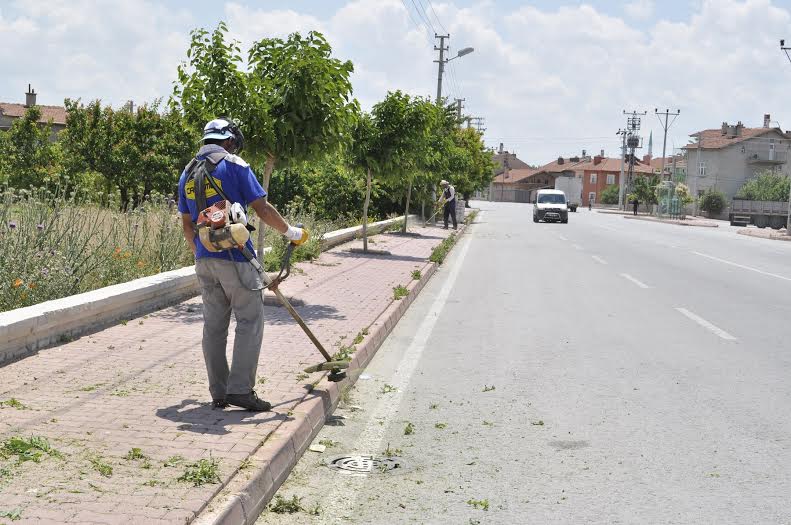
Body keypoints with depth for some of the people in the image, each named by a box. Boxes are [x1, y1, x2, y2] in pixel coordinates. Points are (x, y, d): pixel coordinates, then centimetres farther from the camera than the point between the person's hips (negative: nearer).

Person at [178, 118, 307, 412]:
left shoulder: (188, 172, 15)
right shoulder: (234, 165, -5)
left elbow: (187, 224, 19)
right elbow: (262, 209, -9)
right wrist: (291, 232, 3)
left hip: (204, 260, 7)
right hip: (235, 256, -7)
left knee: (214, 325, 10)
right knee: (250, 321, -1)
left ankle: (218, 393, 13)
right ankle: (241, 390, -7)